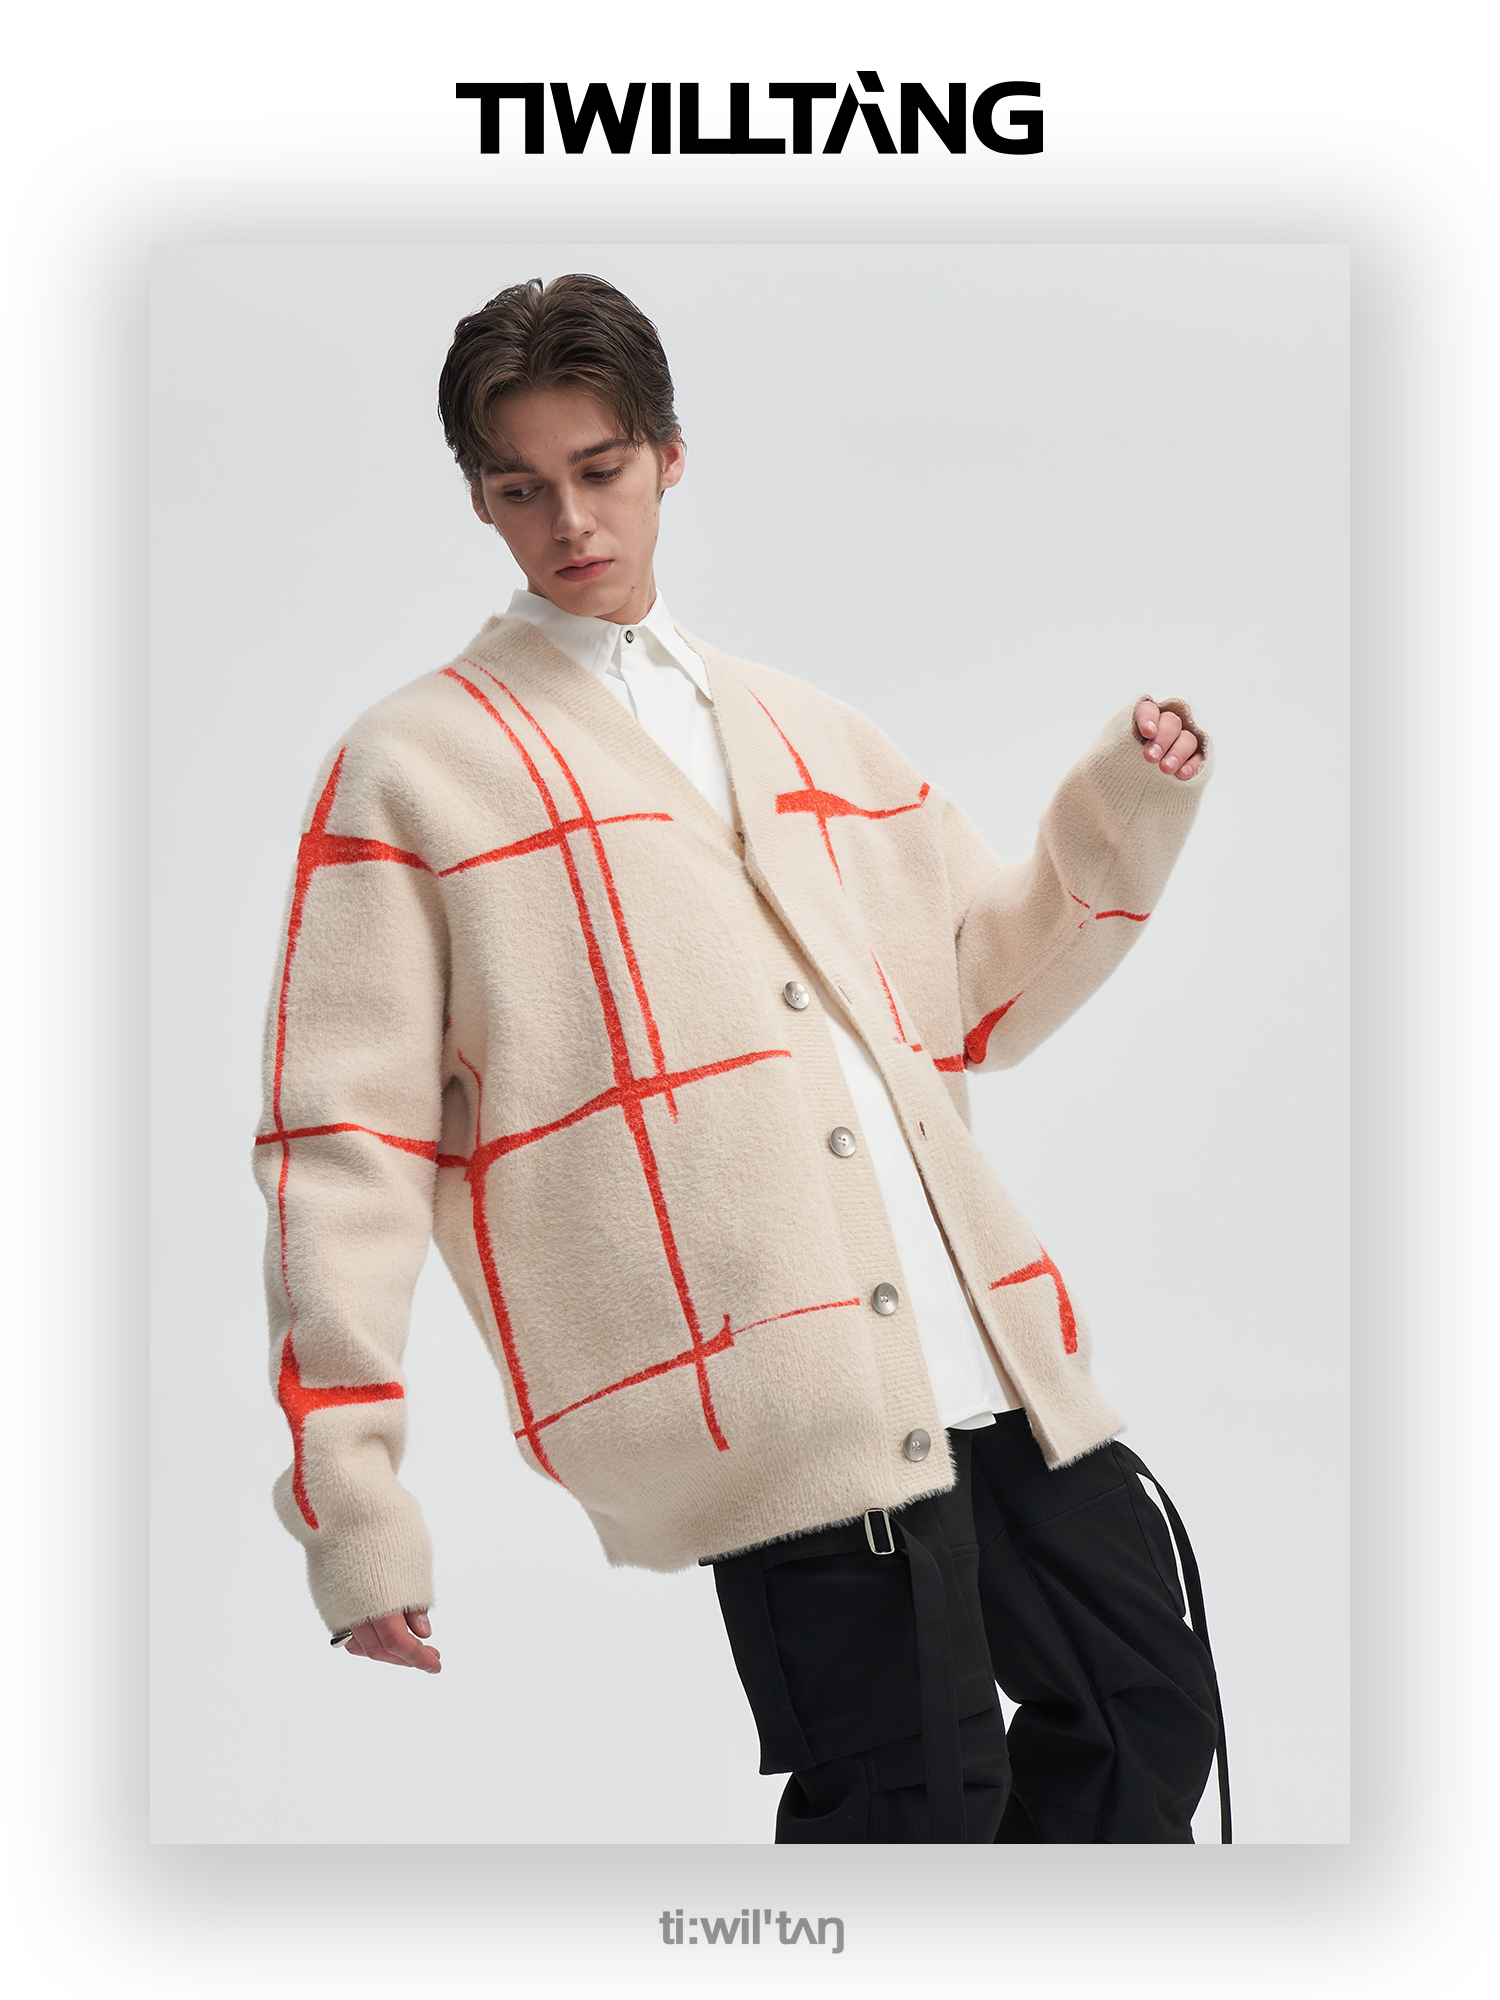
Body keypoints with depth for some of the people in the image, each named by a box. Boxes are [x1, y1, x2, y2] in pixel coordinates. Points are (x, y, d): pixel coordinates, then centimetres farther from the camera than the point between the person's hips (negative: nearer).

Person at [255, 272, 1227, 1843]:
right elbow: (344, 1141, -3)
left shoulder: (806, 732, 21)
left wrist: (1127, 808, 13)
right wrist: (349, 1494, -9)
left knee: (1149, 1711, 11)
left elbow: (977, 990, 28)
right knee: (919, 1799, -8)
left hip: (998, 1360, 7)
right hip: (771, 1400, -6)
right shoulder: (410, 768, 3)